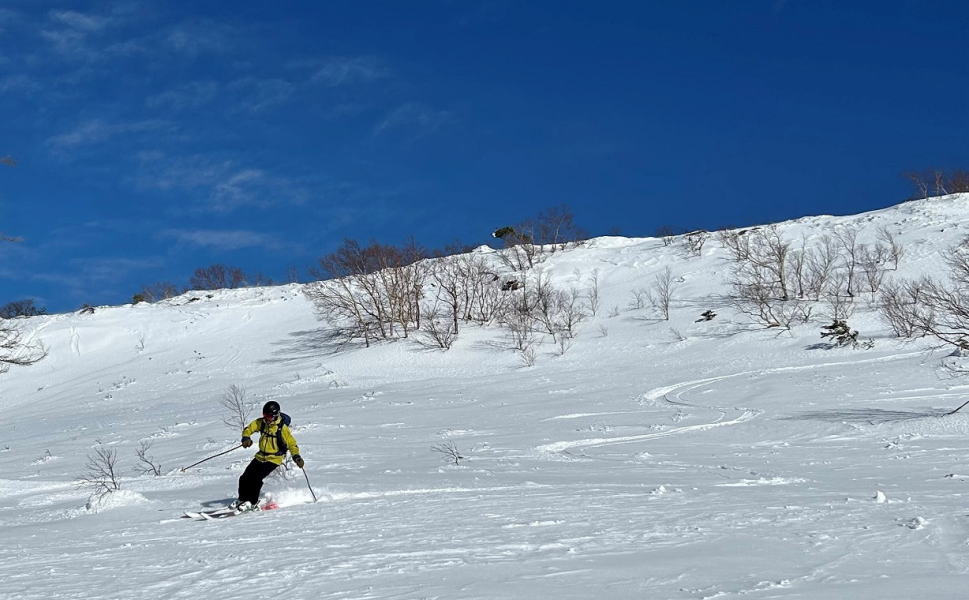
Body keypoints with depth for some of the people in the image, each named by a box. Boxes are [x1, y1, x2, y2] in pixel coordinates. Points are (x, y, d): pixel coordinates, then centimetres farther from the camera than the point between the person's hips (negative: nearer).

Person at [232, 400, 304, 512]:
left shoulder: (282, 428, -16)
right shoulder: (261, 422, -1)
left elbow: (292, 443, -15)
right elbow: (248, 429, 4)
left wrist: (296, 457, -30)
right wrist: (246, 438, -18)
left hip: (274, 459, -6)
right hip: (261, 457, 6)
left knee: (256, 478, -22)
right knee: (245, 477, 0)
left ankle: (252, 503, -9)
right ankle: (242, 499, 20)